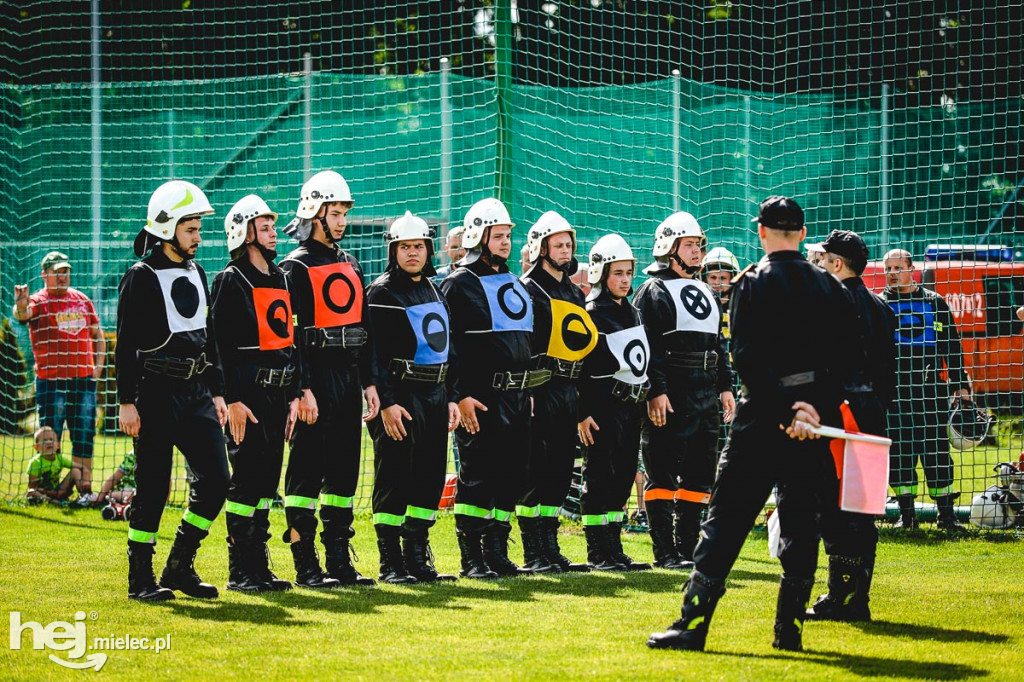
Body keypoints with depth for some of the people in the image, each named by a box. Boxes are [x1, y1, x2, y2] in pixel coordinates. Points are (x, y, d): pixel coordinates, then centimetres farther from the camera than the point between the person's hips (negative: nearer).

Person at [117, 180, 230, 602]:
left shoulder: (196, 273, 15)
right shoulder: (141, 277, -6)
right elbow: (125, 345, -8)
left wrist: (217, 393, 17)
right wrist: (127, 403, -13)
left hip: (196, 392, 7)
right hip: (156, 393, -7)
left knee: (215, 480, 0)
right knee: (153, 488, -4)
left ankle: (180, 568, 12)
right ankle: (140, 579, 5)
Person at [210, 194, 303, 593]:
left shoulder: (281, 279, 17)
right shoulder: (231, 281, -6)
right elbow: (222, 345, -12)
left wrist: (294, 395, 14)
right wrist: (232, 400, -17)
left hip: (279, 392, 8)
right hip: (248, 391, -7)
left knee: (267, 480, 9)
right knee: (246, 480, -6)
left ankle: (259, 566, 14)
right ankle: (240, 571, -2)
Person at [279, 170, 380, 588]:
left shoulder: (350, 265, 17)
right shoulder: (297, 267, -6)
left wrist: (369, 382, 14)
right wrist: (303, 389, -19)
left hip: (349, 378, 7)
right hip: (317, 377, -7)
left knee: (345, 469, 9)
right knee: (307, 470, -5)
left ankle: (340, 561, 14)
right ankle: (305, 565, -4)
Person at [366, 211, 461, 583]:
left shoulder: (434, 291, 18)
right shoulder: (382, 293, -5)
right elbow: (376, 354, -12)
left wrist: (451, 398, 17)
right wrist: (386, 403, -19)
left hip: (435, 394, 7)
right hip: (400, 395, -7)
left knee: (430, 478, 8)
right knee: (394, 478, -6)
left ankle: (418, 558, 16)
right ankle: (391, 564, -3)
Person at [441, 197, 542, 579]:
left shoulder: (514, 285, 20)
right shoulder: (459, 284, -4)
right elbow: (448, 346, -10)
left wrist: (528, 387, 20)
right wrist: (460, 396, -18)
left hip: (517, 395, 7)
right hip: (481, 399, -7)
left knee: (512, 474, 7)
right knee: (478, 476, -6)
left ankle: (497, 550, 15)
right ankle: (471, 558, -1)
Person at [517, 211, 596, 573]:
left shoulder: (575, 294, 20)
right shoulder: (528, 290, -5)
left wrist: (580, 394, 18)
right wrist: (527, 391, -19)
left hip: (568, 391, 8)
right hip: (541, 390, -8)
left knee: (560, 472, 9)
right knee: (535, 472, -6)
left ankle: (551, 549, 15)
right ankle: (532, 554, -5)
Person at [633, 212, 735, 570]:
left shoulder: (707, 294, 22)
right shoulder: (653, 292, -3)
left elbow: (720, 344, 25)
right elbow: (646, 348, -11)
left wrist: (725, 386, 15)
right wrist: (655, 392, -19)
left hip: (706, 400, 8)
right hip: (670, 399, -8)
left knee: (700, 474, 8)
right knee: (663, 474, -5)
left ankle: (686, 548, 14)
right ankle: (665, 553, -5)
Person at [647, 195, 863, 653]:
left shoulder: (752, 284, -5)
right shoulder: (830, 288, 7)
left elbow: (748, 358, -15)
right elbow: (850, 357, 3)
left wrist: (785, 410, -15)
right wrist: (815, 406, -4)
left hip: (761, 421, -3)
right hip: (815, 422, 3)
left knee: (726, 521, -1)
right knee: (801, 522, 9)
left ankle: (692, 625, -6)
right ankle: (789, 628, 7)